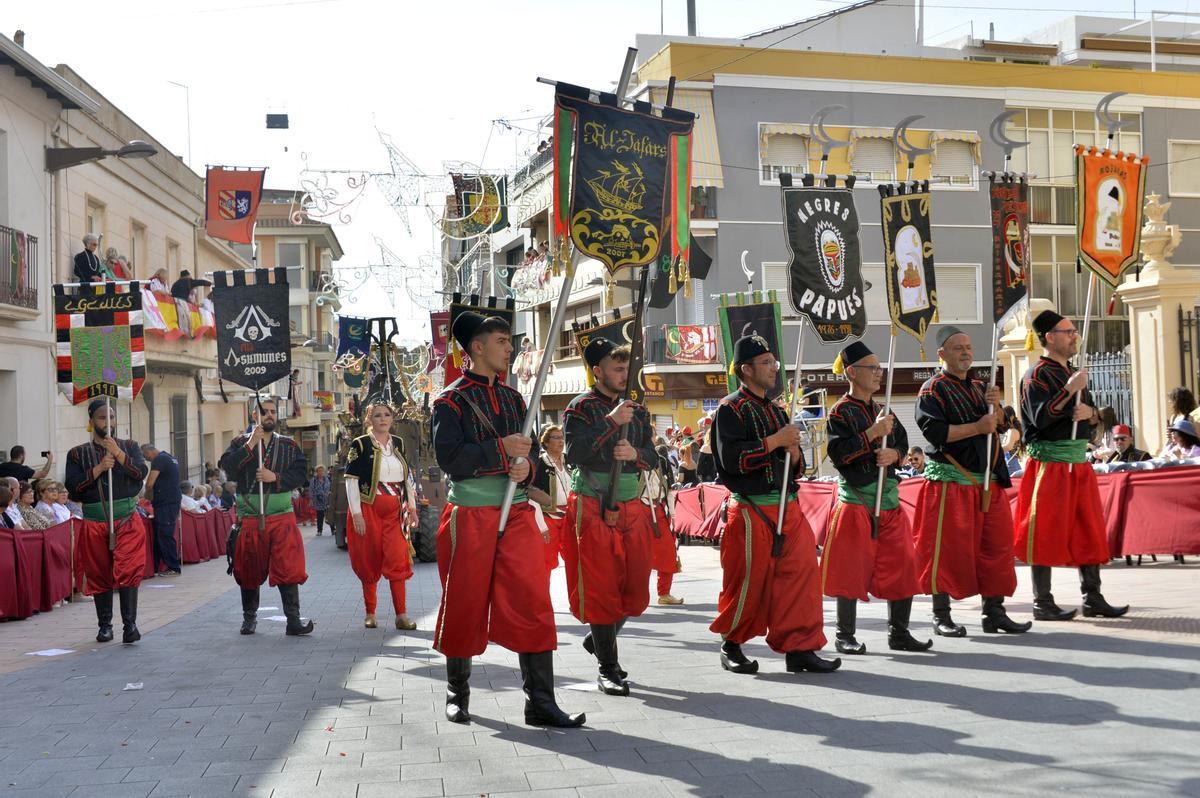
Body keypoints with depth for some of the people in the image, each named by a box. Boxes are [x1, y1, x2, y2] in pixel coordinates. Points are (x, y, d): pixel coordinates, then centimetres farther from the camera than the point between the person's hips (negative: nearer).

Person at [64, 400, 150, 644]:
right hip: (94, 523, 1)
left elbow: (142, 472, -7)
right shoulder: (78, 454, 8)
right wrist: (99, 468, -14)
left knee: (128, 571, -13)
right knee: (99, 574, 6)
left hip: (127, 520, -1)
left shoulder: (129, 446, 9)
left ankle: (130, 624, -13)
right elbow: (72, 486, -4)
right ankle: (105, 625, 17)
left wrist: (117, 453, -16)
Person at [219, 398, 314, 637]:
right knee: (249, 570, 9)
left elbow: (301, 473, 2)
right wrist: (250, 445, -16)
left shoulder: (289, 445, 11)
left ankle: (293, 619, -7)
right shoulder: (241, 442, 7)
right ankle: (249, 617, 25)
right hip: (250, 517, 0)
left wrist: (276, 477, -13)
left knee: (288, 568, -8)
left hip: (282, 516, 0)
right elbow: (227, 466, -9)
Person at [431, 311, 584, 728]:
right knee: (465, 604, 5)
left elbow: (530, 449, 16)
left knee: (533, 603, -3)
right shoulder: (451, 400, -4)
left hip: (516, 513, 5)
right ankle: (458, 694, 24)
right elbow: (449, 457, -15)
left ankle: (541, 702, 0)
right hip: (469, 515, -4)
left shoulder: (513, 398, 14)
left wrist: (526, 465, -6)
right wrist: (501, 450, -17)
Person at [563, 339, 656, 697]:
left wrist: (635, 453, -12)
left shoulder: (637, 410, 13)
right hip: (593, 508, -6)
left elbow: (652, 458, 10)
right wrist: (610, 423, -23)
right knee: (601, 586, -4)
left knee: (636, 587, 8)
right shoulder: (580, 408, -4)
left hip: (631, 507, 6)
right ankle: (608, 668, 5)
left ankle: (599, 638, 32)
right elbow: (573, 453, -18)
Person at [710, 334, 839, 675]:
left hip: (787, 506, 7)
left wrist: (793, 451, -2)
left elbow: (797, 468, 21)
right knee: (748, 581, 0)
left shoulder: (776, 411, 19)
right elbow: (731, 458, -19)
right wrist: (774, 441, -16)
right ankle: (731, 645, 19)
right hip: (751, 510, -7)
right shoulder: (730, 409, -5)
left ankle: (799, 647, 6)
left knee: (803, 572, 0)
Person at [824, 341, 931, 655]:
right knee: (851, 569, -2)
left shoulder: (883, 412, 16)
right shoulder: (841, 412, -5)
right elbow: (838, 453, -16)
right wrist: (873, 433, -20)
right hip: (855, 501, -6)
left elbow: (903, 444, 19)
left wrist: (894, 454, -4)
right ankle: (846, 636, 8)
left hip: (889, 499, 7)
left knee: (901, 566, 5)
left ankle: (899, 633, 16)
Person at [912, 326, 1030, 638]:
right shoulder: (933, 389, -5)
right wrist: (977, 428, -16)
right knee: (948, 548, -4)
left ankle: (994, 612, 16)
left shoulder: (979, 387, 17)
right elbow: (933, 431, -17)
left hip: (989, 479, 7)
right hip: (950, 481, -7)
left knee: (996, 544, 7)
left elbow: (999, 425, 15)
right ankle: (941, 616, 6)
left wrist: (995, 406, -6)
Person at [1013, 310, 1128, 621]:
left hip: (1079, 461, 8)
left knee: (1088, 529, 9)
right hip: (1050, 463, -8)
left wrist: (1089, 413, -3)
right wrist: (1070, 390, -22)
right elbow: (1039, 418, -18)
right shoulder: (1037, 375, -7)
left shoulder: (1073, 373, 18)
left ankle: (1093, 598, 16)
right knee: (1047, 531, -5)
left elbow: (1095, 416, 20)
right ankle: (1042, 603, 1)